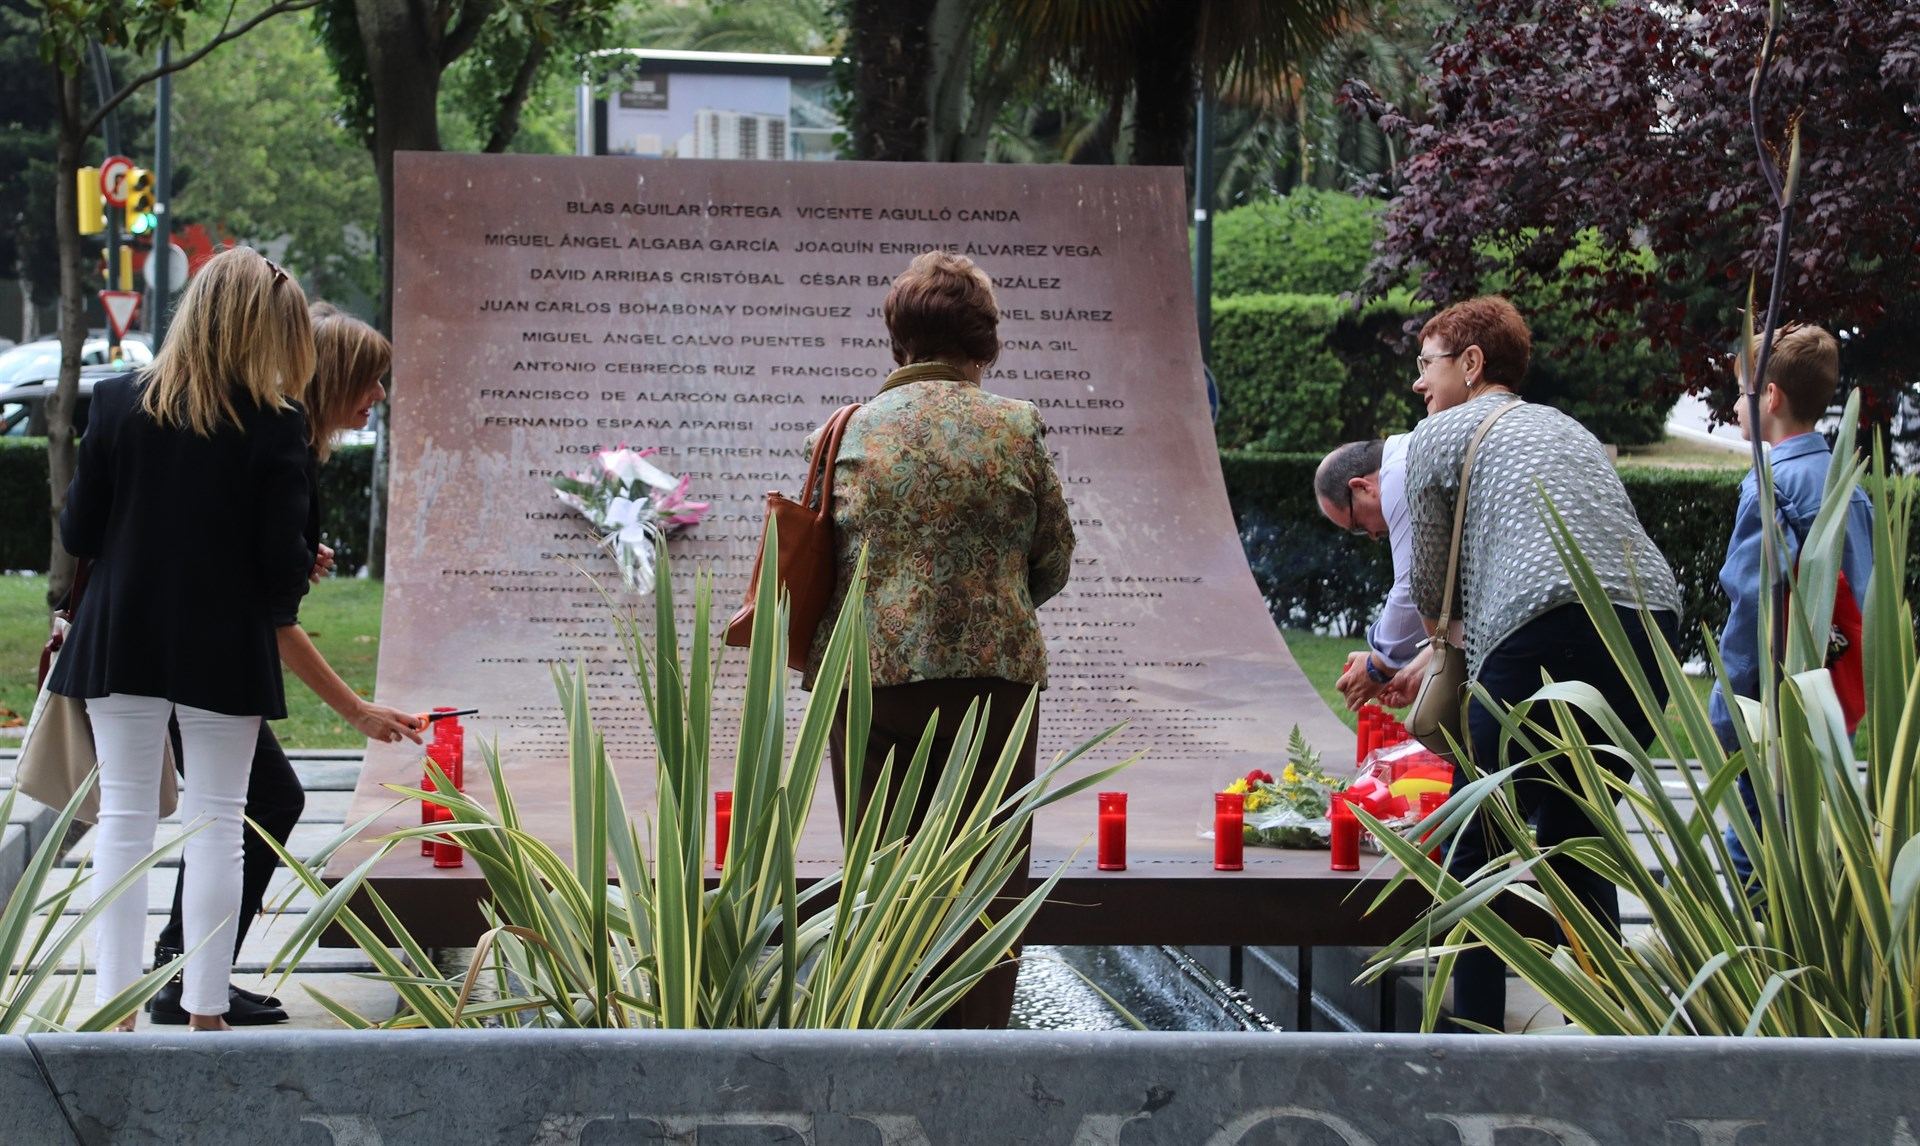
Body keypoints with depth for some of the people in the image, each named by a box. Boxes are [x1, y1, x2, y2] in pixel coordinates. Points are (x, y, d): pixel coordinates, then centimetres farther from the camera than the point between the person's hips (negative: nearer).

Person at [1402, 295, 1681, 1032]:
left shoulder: (1440, 435, 13)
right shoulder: (1567, 430, 32)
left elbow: (1431, 589, 16)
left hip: (1552, 639, -6)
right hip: (1651, 626, 7)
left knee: (1475, 844, 5)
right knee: (1573, 835, 20)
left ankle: (1476, 1033, 0)